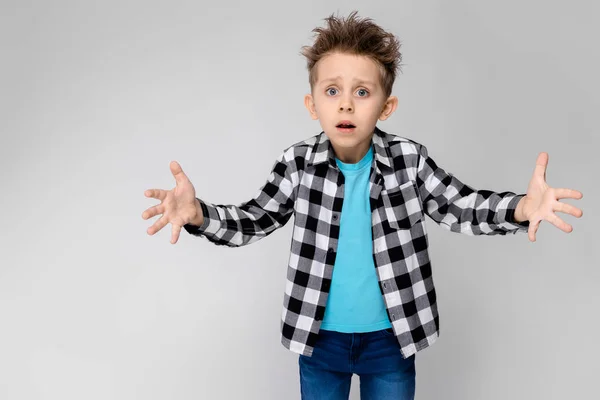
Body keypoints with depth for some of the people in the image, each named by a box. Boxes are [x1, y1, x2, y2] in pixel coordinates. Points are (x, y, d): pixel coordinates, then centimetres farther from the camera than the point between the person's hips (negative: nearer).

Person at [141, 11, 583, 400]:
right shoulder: (298, 164, -11)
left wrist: (521, 208, -26)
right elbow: (252, 220, -6)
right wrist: (198, 213, -26)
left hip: (391, 337, 0)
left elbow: (461, 207, -6)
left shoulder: (409, 159, -12)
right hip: (320, 337, 1)